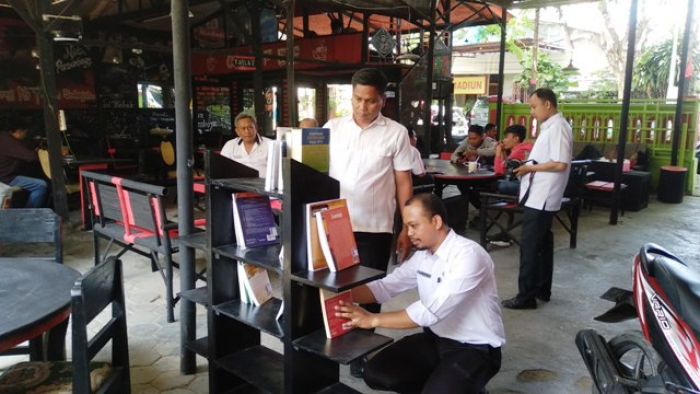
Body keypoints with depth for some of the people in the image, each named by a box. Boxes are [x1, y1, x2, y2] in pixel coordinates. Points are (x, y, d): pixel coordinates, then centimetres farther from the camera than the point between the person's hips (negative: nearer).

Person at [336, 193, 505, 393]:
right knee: (376, 373, -5)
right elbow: (387, 286, 2)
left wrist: (373, 320, -29)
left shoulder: (468, 255, -25)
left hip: (475, 349, -6)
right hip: (436, 339, 7)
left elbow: (430, 312, -31)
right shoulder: (423, 254, 1)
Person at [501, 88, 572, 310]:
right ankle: (542, 289, 28)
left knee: (530, 247, -5)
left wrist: (529, 168, -16)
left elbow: (560, 164, -23)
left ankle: (526, 296, 2)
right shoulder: (549, 127, 15)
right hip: (538, 196, 10)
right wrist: (527, 166, 8)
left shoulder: (558, 127, -16)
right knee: (542, 244, 16)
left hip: (541, 198, -10)